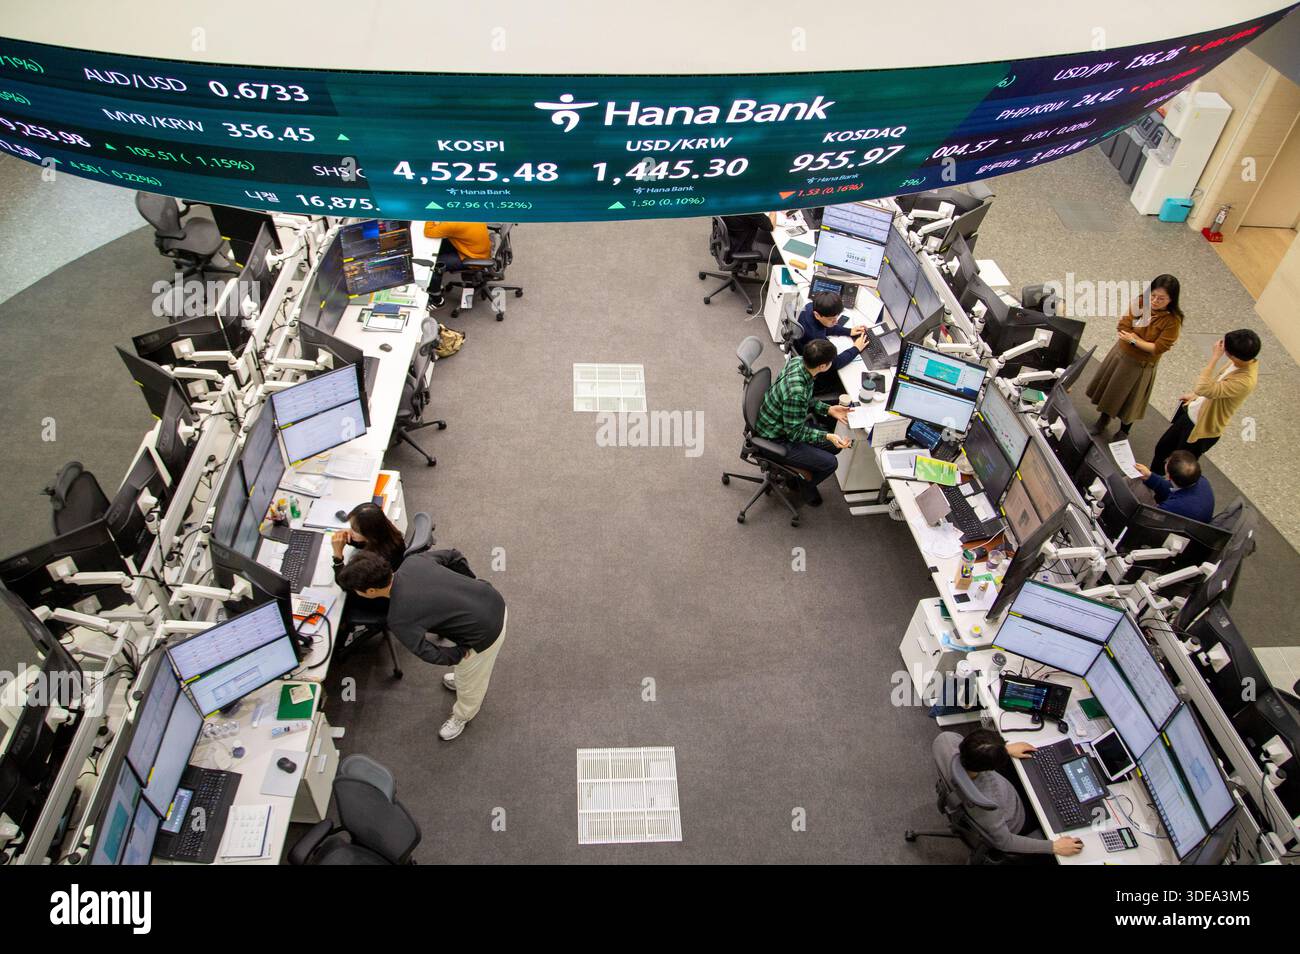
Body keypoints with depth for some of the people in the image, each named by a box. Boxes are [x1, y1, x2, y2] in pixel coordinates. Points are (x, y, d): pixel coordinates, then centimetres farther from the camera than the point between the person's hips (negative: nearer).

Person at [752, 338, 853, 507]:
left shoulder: (797, 361, -12)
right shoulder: (796, 392, -38)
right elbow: (795, 433, -24)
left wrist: (828, 409, -3)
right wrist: (827, 436, -30)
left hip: (787, 424, 9)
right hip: (775, 440, -9)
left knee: (836, 445, 10)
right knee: (829, 463, -12)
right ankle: (806, 486, 19)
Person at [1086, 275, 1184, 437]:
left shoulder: (1173, 320, -24)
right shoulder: (1140, 302, -15)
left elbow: (1158, 348, -24)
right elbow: (1123, 328, -15)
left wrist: (1134, 340, -23)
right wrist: (1145, 341, -22)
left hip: (1141, 364, -4)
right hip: (1120, 353, 4)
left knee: (1129, 400, 13)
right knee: (1109, 389, 22)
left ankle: (1123, 432, 38)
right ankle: (1104, 419, 49)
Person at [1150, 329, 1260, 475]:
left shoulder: (1245, 381, -38)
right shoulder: (1241, 361, -12)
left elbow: (1204, 389, -46)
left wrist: (1214, 358, -41)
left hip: (1203, 429, -8)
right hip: (1190, 412, 8)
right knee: (1162, 448, 25)